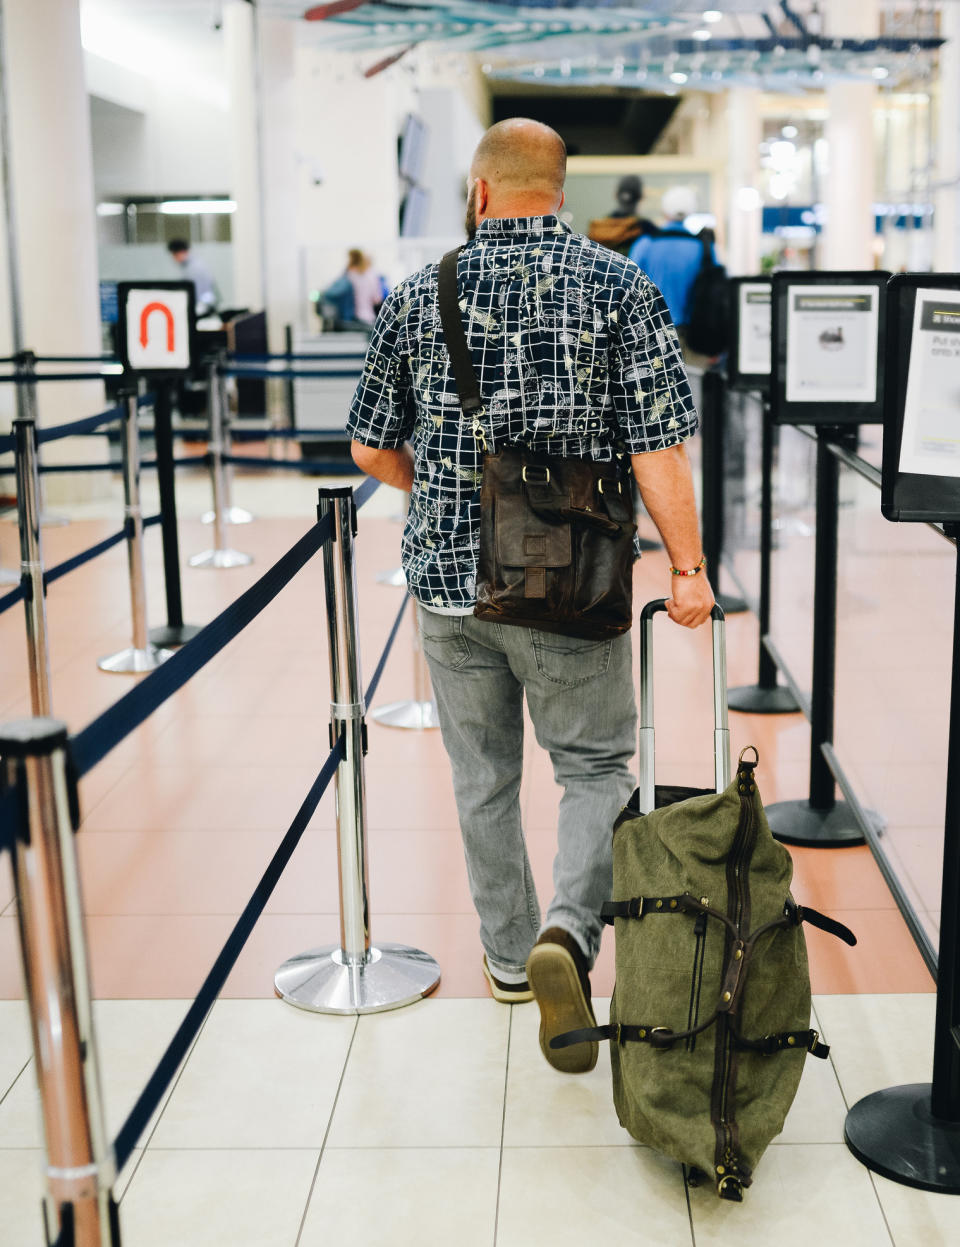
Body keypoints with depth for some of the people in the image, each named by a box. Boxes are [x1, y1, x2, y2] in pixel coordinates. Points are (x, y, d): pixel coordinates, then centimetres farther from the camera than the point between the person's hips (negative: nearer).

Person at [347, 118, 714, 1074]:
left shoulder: (418, 295, 1)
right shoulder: (620, 287, -5)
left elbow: (372, 449, 7)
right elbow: (656, 447, -12)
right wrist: (687, 567, -6)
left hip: (447, 577, 2)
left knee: (484, 773, 16)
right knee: (595, 764, 12)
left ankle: (509, 955, 29)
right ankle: (567, 932, -11)